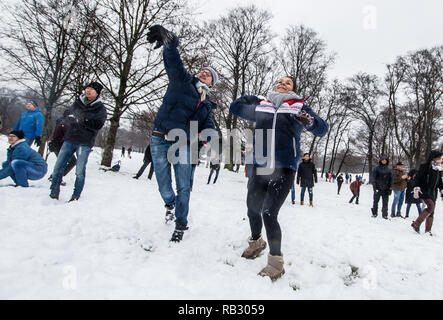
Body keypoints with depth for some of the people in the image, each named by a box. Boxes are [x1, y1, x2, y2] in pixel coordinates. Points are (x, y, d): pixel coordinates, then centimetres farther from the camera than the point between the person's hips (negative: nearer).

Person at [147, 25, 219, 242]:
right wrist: (168, 39, -34)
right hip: (160, 140, -2)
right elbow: (173, 61, -12)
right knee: (164, 187, 3)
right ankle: (170, 203, 38)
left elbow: (208, 126, 7)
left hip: (183, 144, 3)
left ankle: (180, 224, 18)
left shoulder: (207, 104, 17)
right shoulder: (182, 80, 7)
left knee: (184, 187, -1)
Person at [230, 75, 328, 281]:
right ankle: (256, 242, 42)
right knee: (252, 210, 12)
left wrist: (309, 121, -18)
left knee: (269, 213, -12)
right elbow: (235, 107, 26)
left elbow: (322, 129, 3)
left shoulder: (299, 107, 8)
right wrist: (252, 98, 12)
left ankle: (276, 261, 6)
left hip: (284, 170, -3)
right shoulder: (260, 106, 15)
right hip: (259, 169, 4)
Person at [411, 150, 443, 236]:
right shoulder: (425, 166, -9)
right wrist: (416, 188, -16)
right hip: (424, 191, -7)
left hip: (433, 193, 7)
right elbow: (418, 178, -9)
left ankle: (428, 230, 11)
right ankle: (416, 224, -14)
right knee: (431, 206, -22)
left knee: (431, 211, 4)